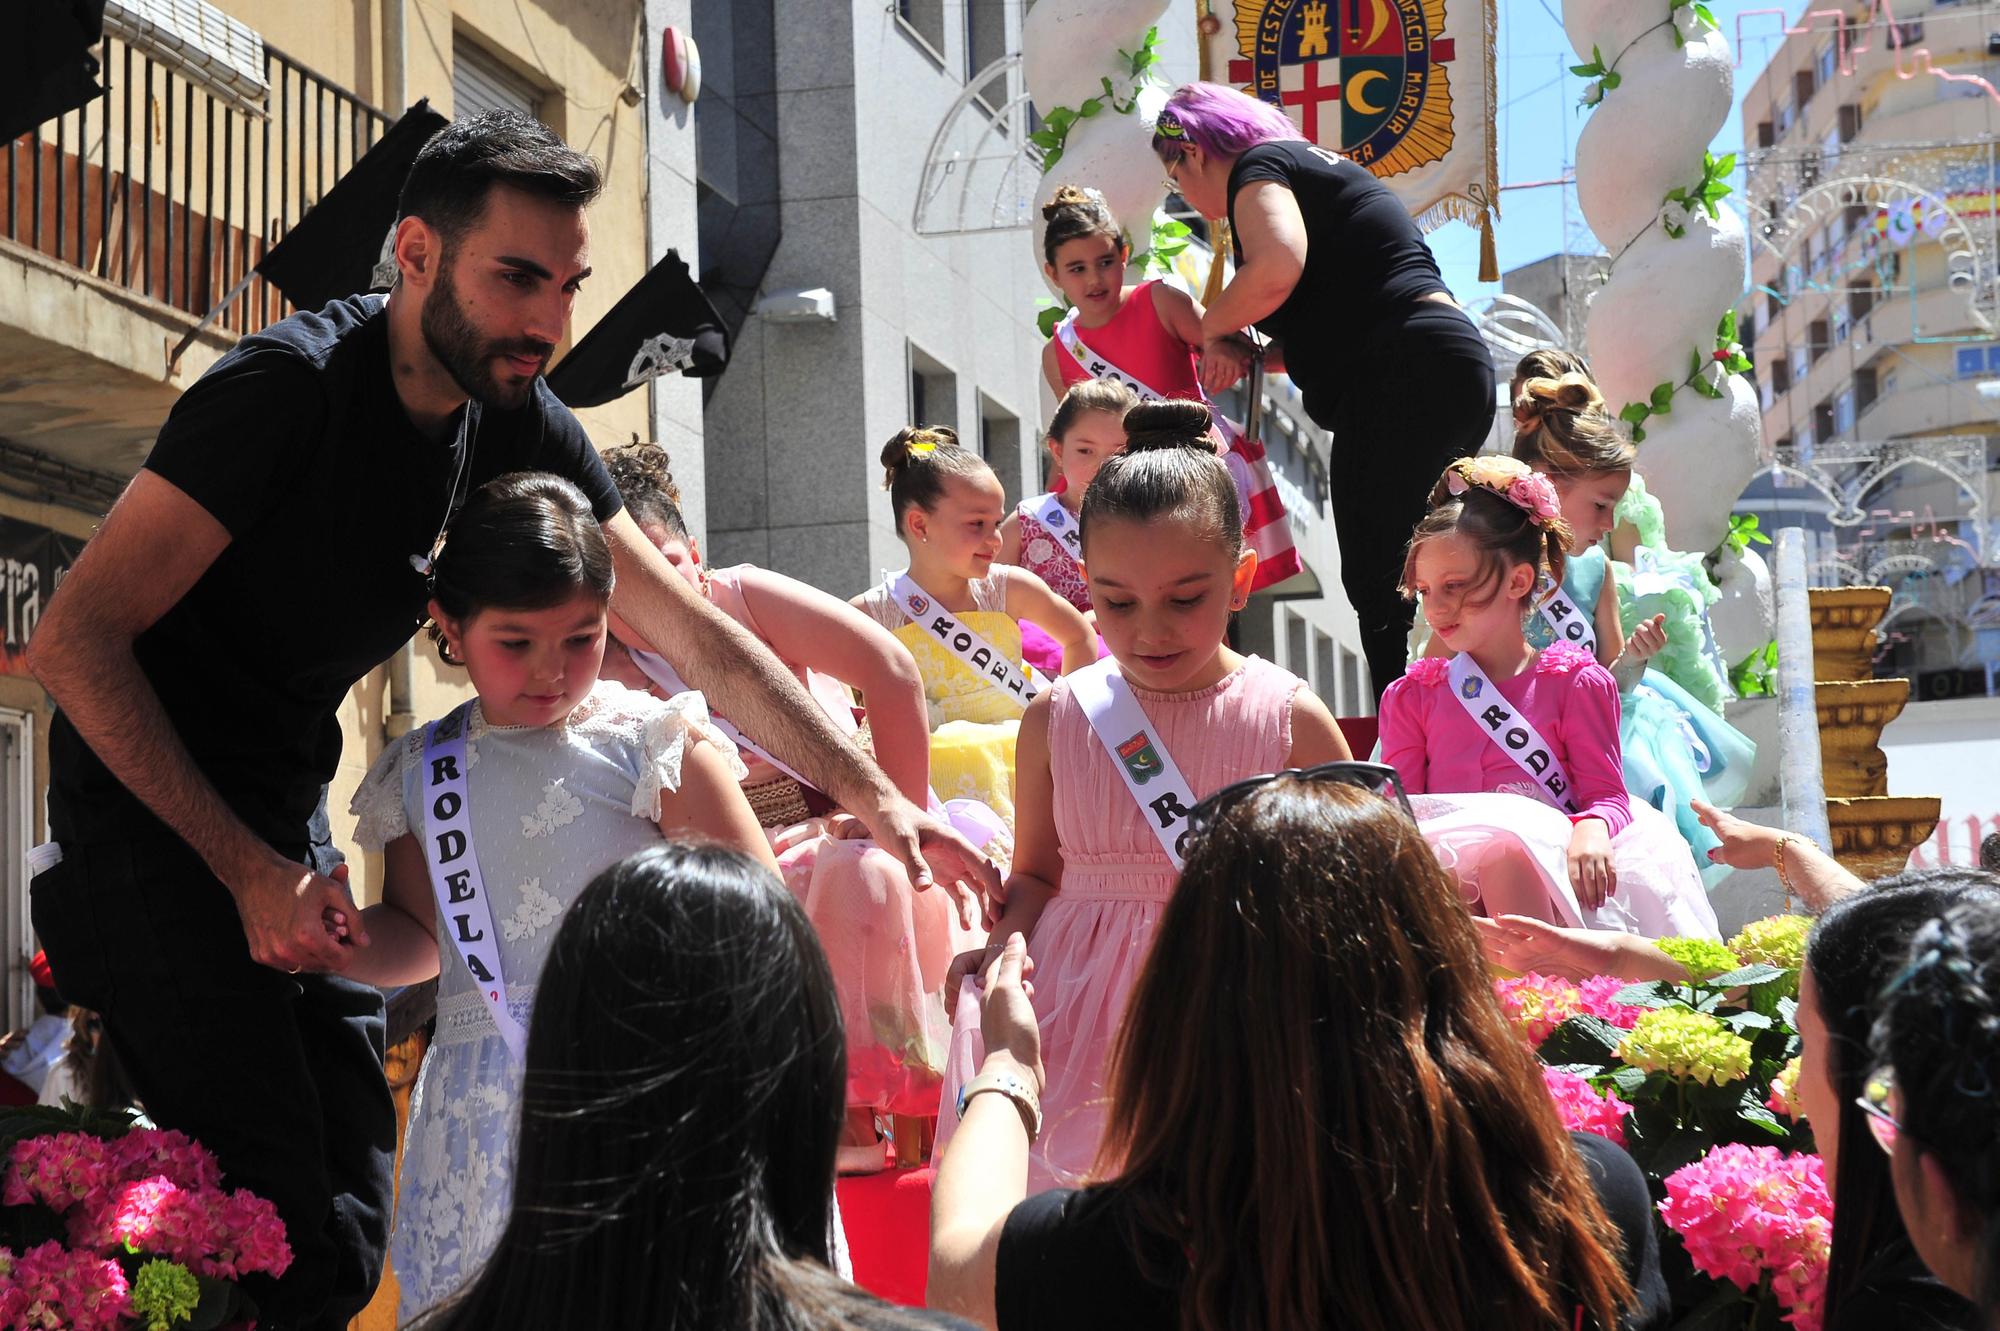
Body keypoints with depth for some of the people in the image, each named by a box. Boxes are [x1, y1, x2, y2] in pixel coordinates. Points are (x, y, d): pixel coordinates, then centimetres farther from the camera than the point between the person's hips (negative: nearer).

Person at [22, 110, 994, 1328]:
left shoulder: (521, 425, 0)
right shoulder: (291, 387, -21)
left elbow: (697, 637, 5)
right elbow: (76, 640, -21)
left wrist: (874, 793, -1)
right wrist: (248, 870, -22)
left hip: (286, 818, 7)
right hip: (152, 816, -7)